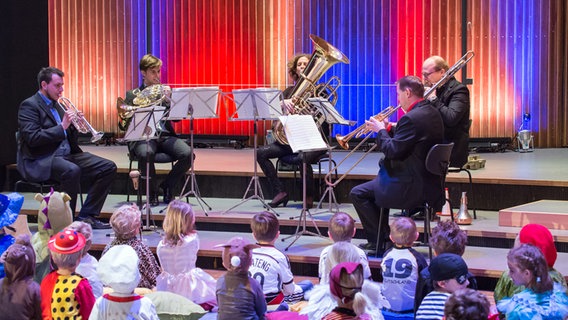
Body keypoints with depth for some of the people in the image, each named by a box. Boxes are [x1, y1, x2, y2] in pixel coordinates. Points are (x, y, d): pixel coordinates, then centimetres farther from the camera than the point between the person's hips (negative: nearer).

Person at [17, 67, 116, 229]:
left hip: (66, 154, 9)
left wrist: (75, 126, 0)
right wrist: (62, 127, -20)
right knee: (72, 170, -39)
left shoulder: (56, 105, 20)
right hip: (40, 161, -9)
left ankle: (87, 216, -5)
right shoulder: (29, 106, -5)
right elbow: (33, 138, -19)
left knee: (109, 167, -6)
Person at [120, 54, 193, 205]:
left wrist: (168, 100, -7)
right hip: (143, 137, -3)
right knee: (146, 154, -38)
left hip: (165, 136, 3)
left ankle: (166, 186, -1)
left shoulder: (165, 91, 18)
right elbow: (123, 125, 3)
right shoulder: (133, 95, 10)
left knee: (188, 154, -25)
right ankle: (152, 192, -13)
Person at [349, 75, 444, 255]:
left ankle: (379, 242, 9)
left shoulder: (412, 118, -22)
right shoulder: (432, 113, 8)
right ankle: (382, 238, 32)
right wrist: (388, 129, 9)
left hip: (412, 186, -10)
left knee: (358, 194, 2)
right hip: (428, 181, 10)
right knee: (377, 186, 31)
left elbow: (393, 151, -21)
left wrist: (381, 131, -6)